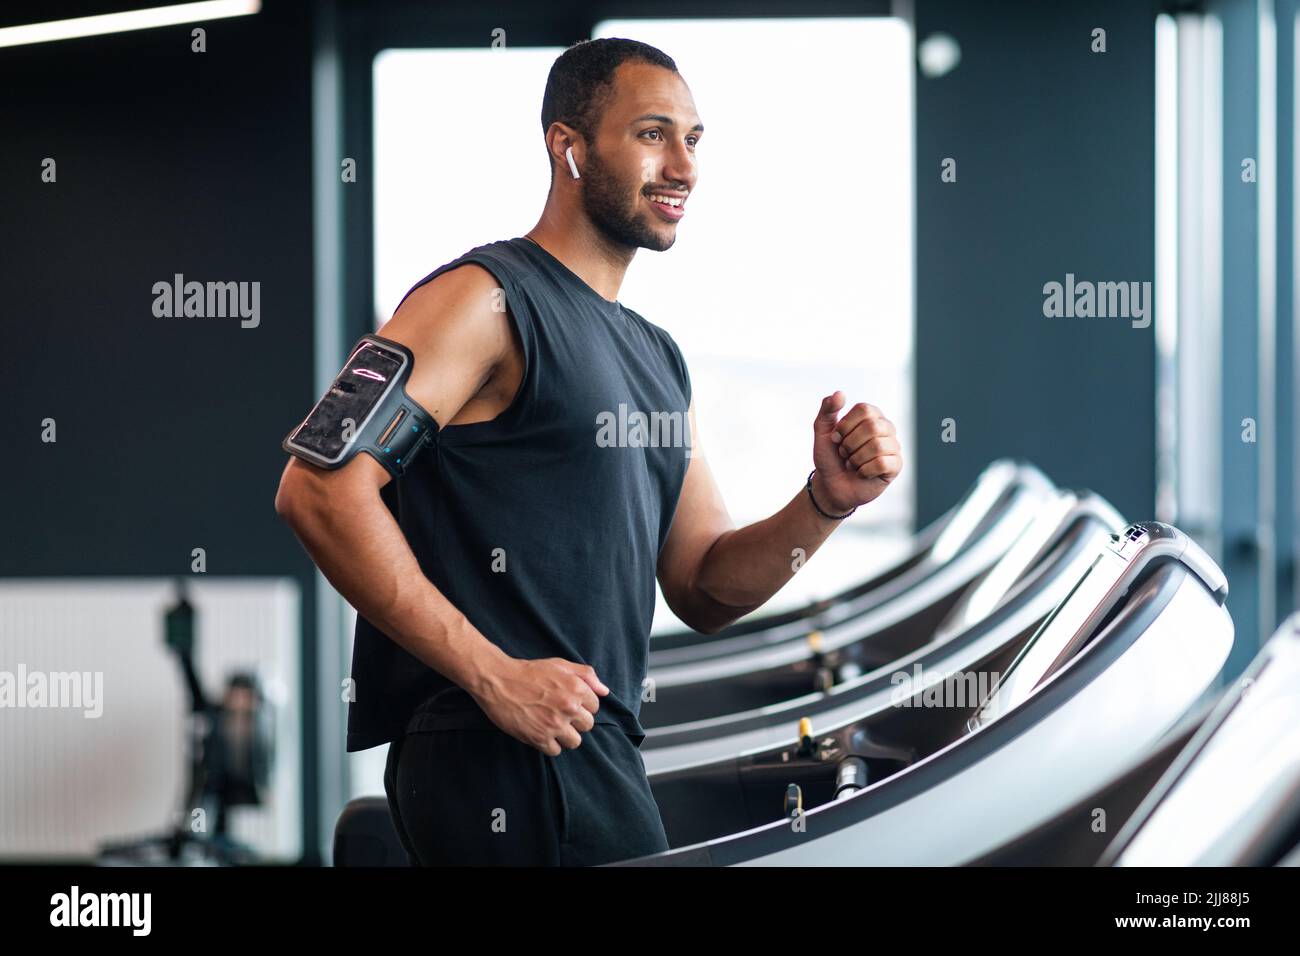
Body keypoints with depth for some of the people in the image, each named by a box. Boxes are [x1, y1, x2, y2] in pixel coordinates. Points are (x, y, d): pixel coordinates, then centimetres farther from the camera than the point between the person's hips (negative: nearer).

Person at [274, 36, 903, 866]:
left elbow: (704, 590, 19)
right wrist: (493, 675, -20)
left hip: (593, 753, 9)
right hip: (501, 759, -9)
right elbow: (320, 489, -18)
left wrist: (826, 502, 0)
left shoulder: (657, 358, 20)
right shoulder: (485, 299, -7)